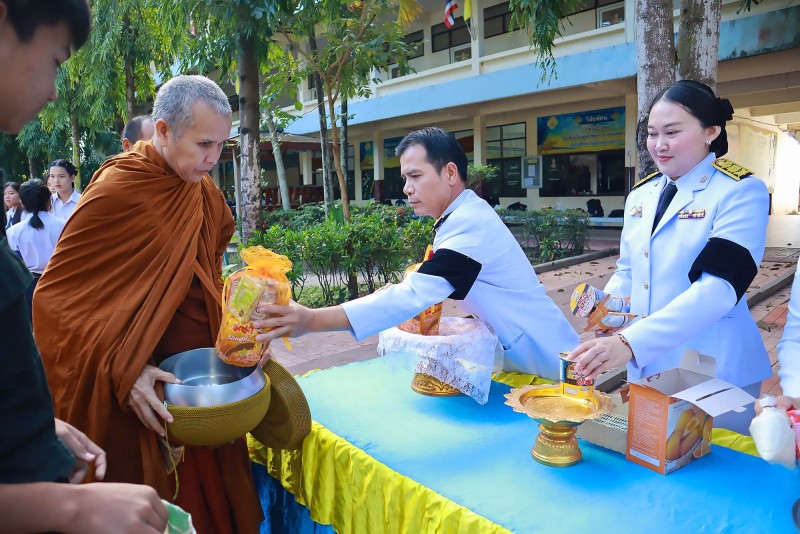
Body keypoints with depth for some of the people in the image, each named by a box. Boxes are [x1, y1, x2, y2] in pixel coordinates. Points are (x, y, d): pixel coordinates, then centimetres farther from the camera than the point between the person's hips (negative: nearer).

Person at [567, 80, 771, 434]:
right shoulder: (641, 194, 7)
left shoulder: (741, 191, -11)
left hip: (715, 373, -5)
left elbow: (719, 287, -24)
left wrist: (630, 342, -34)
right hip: (645, 366, 6)